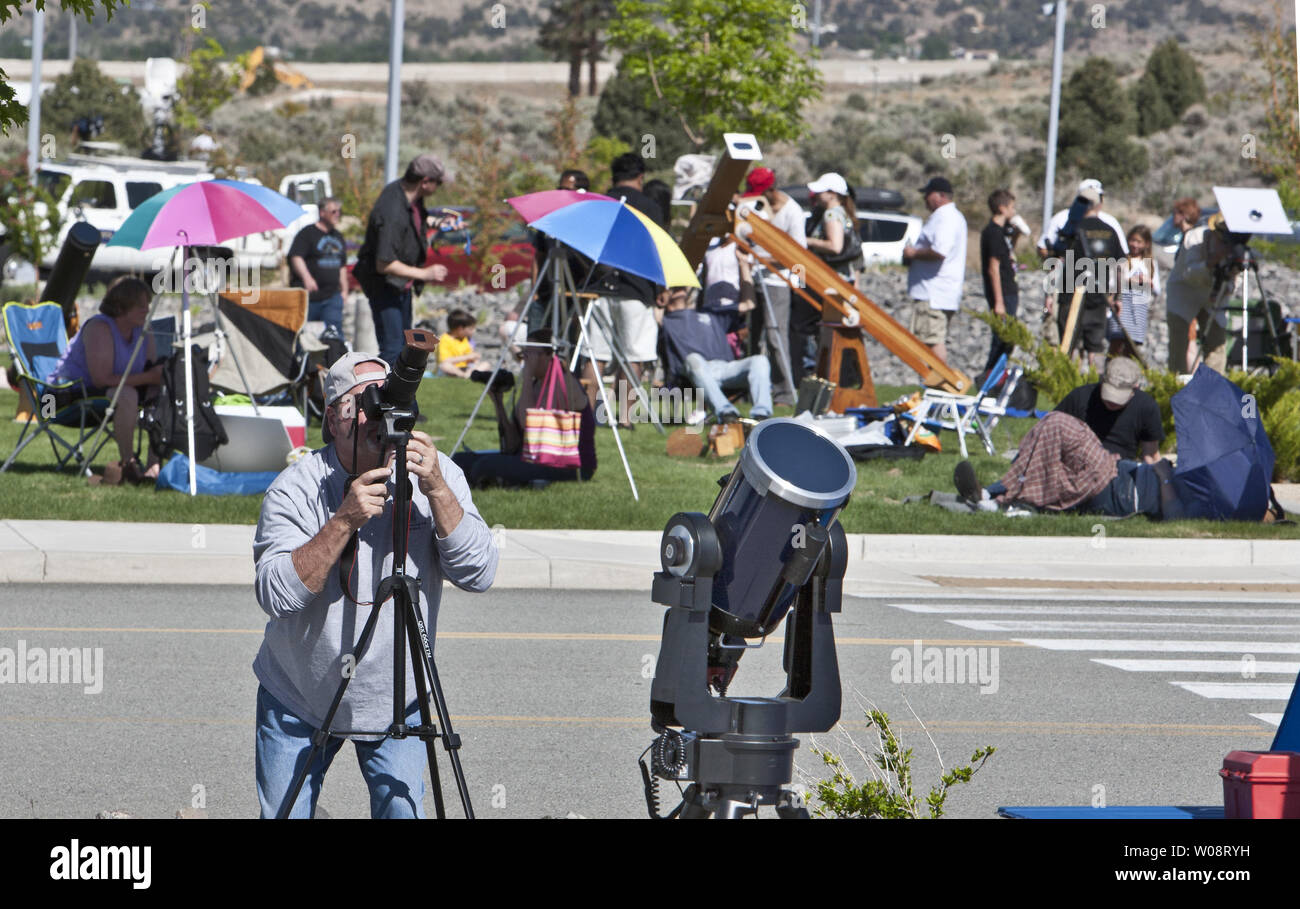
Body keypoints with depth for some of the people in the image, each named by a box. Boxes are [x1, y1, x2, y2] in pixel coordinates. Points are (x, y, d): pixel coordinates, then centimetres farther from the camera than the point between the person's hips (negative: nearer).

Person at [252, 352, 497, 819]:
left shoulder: (438, 474, -8)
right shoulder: (297, 486, -15)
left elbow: (478, 574, -18)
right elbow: (276, 595, -27)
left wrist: (436, 490, -29)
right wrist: (343, 522, -36)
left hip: (397, 704, 1)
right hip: (298, 701, -1)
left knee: (402, 811, 1)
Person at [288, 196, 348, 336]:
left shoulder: (338, 237, 18)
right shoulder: (307, 233, -5)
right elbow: (296, 257, -16)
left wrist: (343, 289, 21)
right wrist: (306, 277, -30)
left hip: (332, 295, 5)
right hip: (309, 296, -5)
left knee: (334, 330, -9)